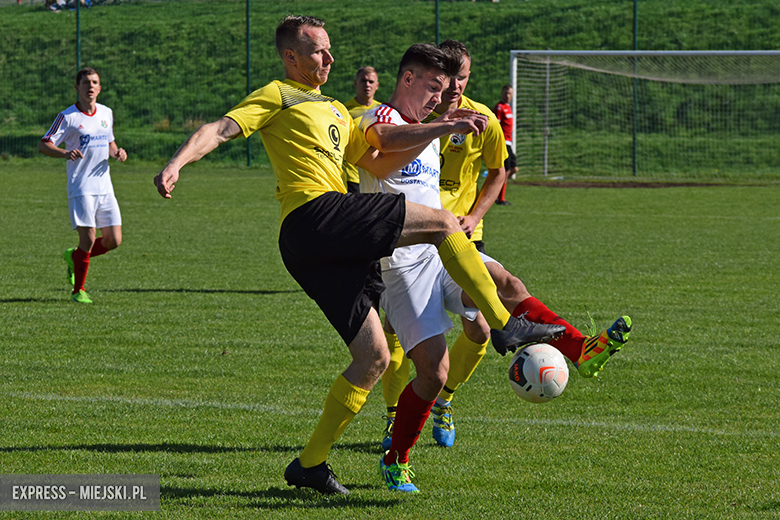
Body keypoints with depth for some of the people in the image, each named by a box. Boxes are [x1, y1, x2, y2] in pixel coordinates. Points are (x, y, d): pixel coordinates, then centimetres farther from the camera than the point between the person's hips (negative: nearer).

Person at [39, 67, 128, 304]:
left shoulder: (106, 113, 12)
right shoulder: (68, 117, -6)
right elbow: (43, 145, -9)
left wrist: (117, 153, 2)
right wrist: (66, 153, -28)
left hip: (104, 187, 6)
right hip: (81, 188, -6)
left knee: (113, 240, 1)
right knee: (88, 238, -12)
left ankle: (74, 257, 28)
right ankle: (78, 291, 4)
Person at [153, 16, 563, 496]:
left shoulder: (335, 110, 32)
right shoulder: (278, 97, 8)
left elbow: (380, 164, 34)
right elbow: (221, 129, -5)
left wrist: (438, 131, 25)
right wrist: (177, 163, -23)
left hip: (334, 248, 9)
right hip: (313, 216, -9)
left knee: (374, 358, 5)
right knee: (442, 223, -12)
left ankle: (311, 462, 8)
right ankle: (506, 326, -11)